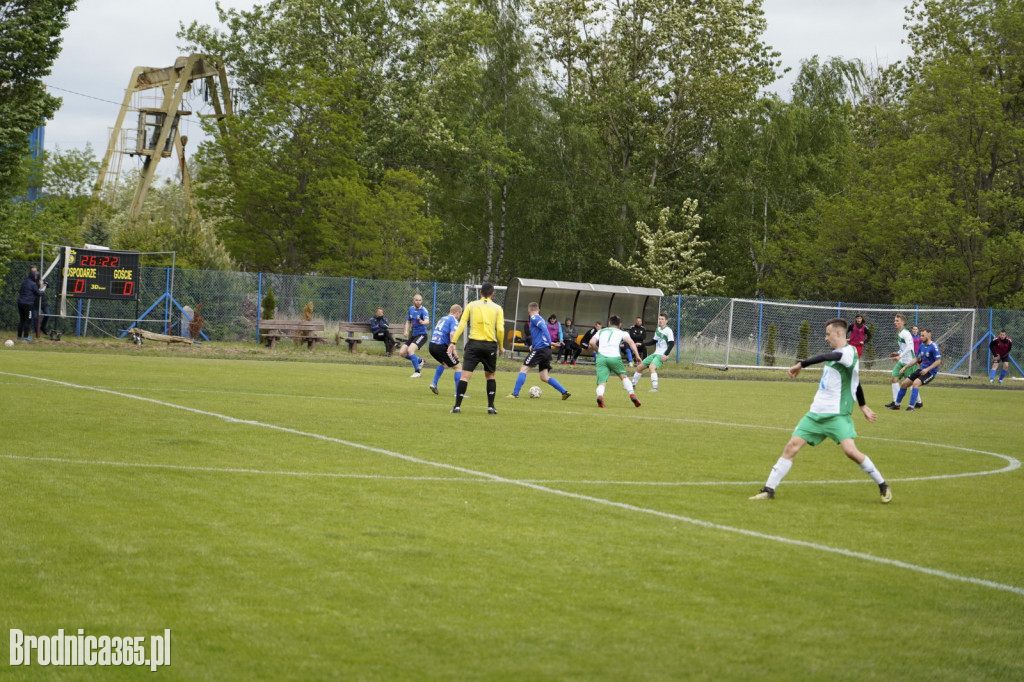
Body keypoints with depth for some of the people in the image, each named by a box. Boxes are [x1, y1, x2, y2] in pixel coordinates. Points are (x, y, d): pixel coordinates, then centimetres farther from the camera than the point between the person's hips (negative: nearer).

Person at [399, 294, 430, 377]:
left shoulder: (423, 310, -14)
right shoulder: (411, 309, 7)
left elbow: (427, 321, -32)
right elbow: (408, 321, 20)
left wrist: (423, 322, -56)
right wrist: (406, 331, 3)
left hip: (422, 335, -7)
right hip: (414, 335, 7)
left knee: (410, 350, -27)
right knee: (402, 352, 1)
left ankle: (417, 372, -17)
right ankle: (419, 361, 24)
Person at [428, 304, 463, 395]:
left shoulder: (443, 319, 22)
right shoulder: (454, 320, -4)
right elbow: (452, 334, -21)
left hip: (432, 344, 8)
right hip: (441, 347, -8)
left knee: (443, 363, 35)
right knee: (458, 366, -1)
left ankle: (434, 383, 26)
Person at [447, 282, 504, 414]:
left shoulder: (471, 305, 6)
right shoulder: (497, 308, 5)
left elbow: (461, 325, 0)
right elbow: (500, 329, -3)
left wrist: (453, 342, 1)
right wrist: (500, 346, 8)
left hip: (474, 344, -1)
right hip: (490, 345, 1)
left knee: (465, 375, -3)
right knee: (490, 375, 17)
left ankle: (457, 406, -10)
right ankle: (491, 407, 12)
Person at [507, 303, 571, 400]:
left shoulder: (534, 318, -4)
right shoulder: (541, 319, 22)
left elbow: (544, 328, -17)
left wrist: (549, 342, -20)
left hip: (539, 349, -8)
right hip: (546, 351, 8)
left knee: (524, 369, -4)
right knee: (544, 377, 10)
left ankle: (515, 393, -8)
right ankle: (564, 392, 3)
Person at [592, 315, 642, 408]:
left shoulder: (601, 331, 27)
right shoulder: (622, 333, 21)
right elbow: (631, 342, 3)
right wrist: (637, 355, -2)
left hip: (601, 357, 1)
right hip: (614, 357, -1)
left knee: (602, 382, -5)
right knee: (623, 376, 21)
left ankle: (600, 395, -36)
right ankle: (632, 395, 6)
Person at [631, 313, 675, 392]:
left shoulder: (668, 331, -11)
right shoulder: (657, 329, 14)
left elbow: (671, 343, -16)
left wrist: (665, 355, -24)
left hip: (661, 356, -8)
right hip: (655, 354, 8)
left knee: (651, 367, -33)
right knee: (639, 367, 11)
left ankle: (655, 388, -34)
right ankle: (633, 386, 27)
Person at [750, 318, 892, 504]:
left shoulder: (849, 352, -11)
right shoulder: (836, 354, 16)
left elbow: (827, 357, -32)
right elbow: (854, 379, 28)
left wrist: (801, 364, -30)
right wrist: (862, 405, 38)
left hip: (837, 415, -8)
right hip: (817, 412, 8)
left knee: (850, 450, -22)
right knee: (792, 446, -2)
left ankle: (883, 486, -3)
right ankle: (769, 489, 1)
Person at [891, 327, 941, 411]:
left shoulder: (934, 347, -14)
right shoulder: (922, 345, 11)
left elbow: (938, 361, -18)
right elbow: (916, 359, 22)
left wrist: (927, 369, -26)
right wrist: (905, 367, 17)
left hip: (930, 372, -8)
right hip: (921, 370, 8)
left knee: (915, 383, -31)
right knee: (904, 384, 4)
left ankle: (911, 406, -27)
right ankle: (897, 404, 20)